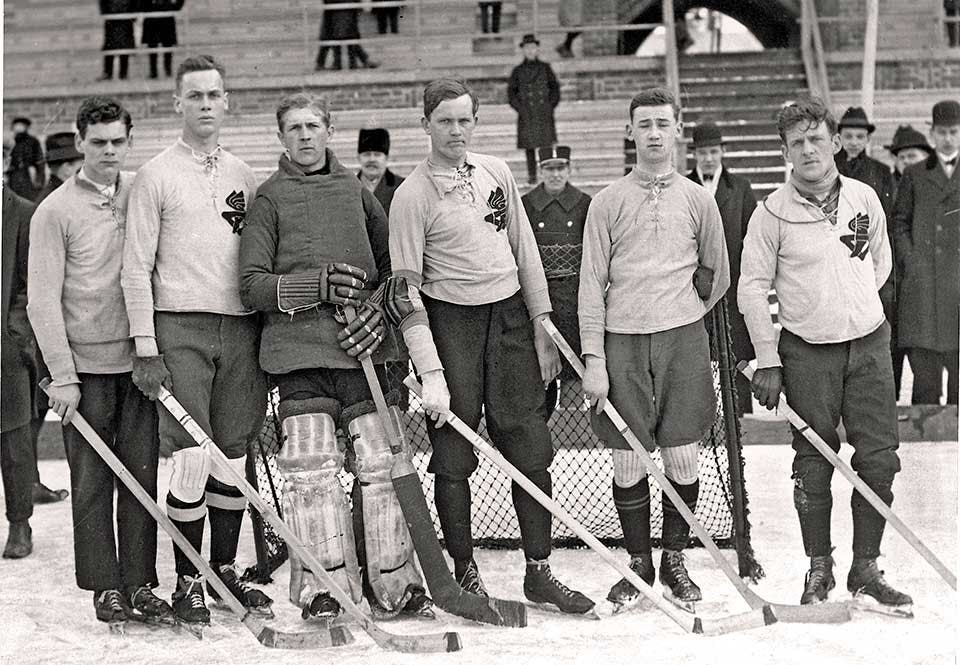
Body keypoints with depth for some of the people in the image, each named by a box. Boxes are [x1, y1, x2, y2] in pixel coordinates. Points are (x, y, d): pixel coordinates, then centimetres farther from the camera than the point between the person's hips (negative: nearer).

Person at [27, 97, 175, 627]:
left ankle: (140, 584, 10)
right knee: (92, 481, 2)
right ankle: (106, 587, 11)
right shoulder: (55, 211, -3)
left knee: (142, 475, 3)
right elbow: (43, 301, -6)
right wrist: (62, 377, -11)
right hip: (86, 365, -3)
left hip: (138, 361, 3)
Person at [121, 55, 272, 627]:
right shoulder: (157, 176, 1)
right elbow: (136, 268, -2)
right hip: (181, 327, -4)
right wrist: (146, 348, -9)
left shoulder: (244, 177, 14)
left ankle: (226, 570, 19)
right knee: (194, 459, -8)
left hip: (241, 328, 4)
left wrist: (271, 336, 11)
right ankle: (187, 581, 3)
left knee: (232, 460, 7)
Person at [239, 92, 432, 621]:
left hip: (364, 346, 3)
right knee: (312, 470, -6)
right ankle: (323, 587, 2)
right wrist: (318, 285, -14)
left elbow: (392, 264, 19)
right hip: (299, 348, -3)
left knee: (382, 465, 0)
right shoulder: (269, 198, 5)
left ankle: (390, 582, 9)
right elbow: (252, 286, -2)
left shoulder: (356, 191, 16)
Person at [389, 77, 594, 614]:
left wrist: (542, 327, 8)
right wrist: (431, 373, -16)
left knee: (531, 447, 3)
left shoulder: (497, 173, 7)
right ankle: (465, 574, 12)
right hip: (449, 323, -4)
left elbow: (525, 251, 13)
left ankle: (539, 573, 12)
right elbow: (407, 289, -11)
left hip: (509, 315, 4)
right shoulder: (413, 196, -8)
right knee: (454, 457, -1)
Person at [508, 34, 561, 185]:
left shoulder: (545, 68, 6)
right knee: (529, 146, 1)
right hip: (527, 115, 0)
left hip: (545, 115, 0)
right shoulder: (518, 71, 5)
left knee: (547, 143, -6)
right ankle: (532, 176, 7)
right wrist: (520, 109, -4)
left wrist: (550, 106, -1)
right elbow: (511, 93, 7)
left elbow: (555, 88, 9)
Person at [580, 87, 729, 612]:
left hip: (682, 338, 1)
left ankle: (674, 560, 17)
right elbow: (591, 284, 1)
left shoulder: (698, 200, 7)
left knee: (682, 460, 0)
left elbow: (716, 276, 19)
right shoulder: (608, 202, 4)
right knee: (628, 462, 0)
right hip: (621, 340, -1)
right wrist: (594, 360, -4)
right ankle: (637, 563, 16)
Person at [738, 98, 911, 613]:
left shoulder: (864, 198, 4)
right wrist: (767, 361, -7)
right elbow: (753, 287, -5)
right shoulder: (772, 213, -7)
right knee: (814, 463, 3)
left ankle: (865, 569, 12)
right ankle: (819, 570, 16)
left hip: (869, 344, 3)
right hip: (807, 352, -3)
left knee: (880, 458, 0)